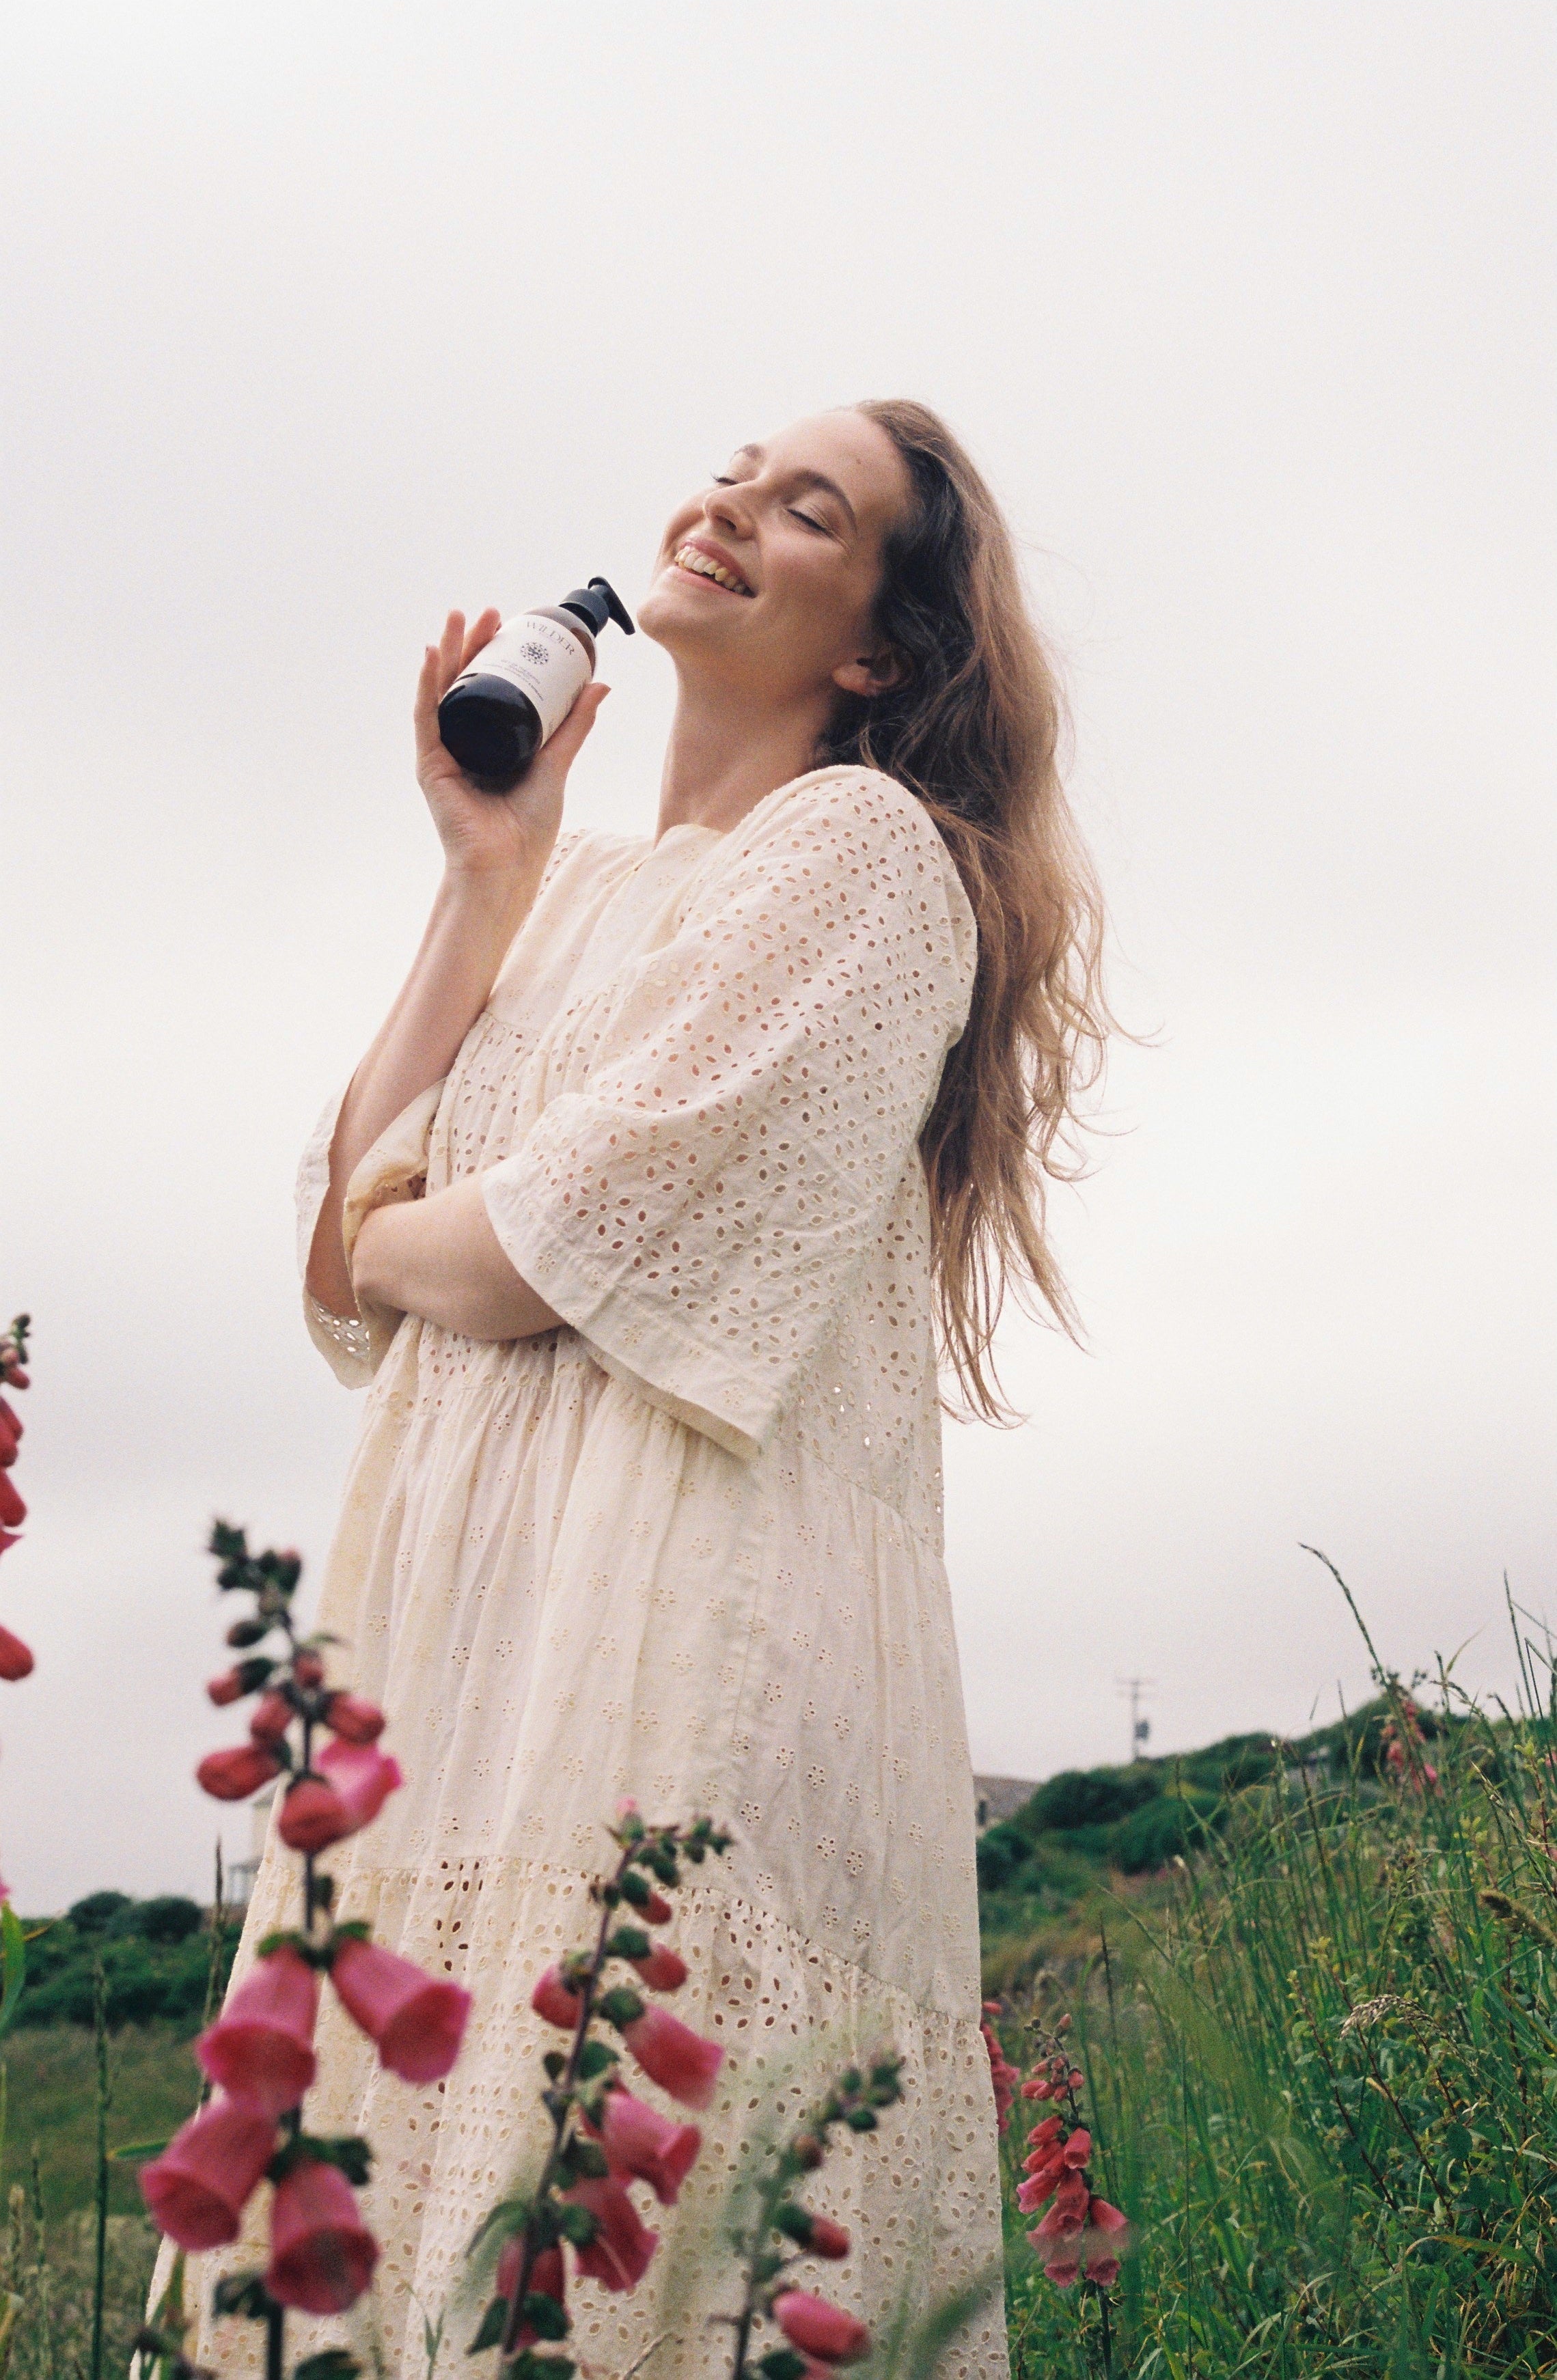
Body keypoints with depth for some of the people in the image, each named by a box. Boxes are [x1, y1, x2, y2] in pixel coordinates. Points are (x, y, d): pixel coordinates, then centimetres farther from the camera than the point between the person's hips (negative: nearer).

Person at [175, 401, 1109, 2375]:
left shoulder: (863, 844, -1)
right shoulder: (576, 892, 21)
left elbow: (569, 1246, -12)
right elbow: (348, 1264, 8)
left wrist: (400, 1239, 9)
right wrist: (482, 873, 9)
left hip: (687, 1634, -7)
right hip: (467, 1623, 7)